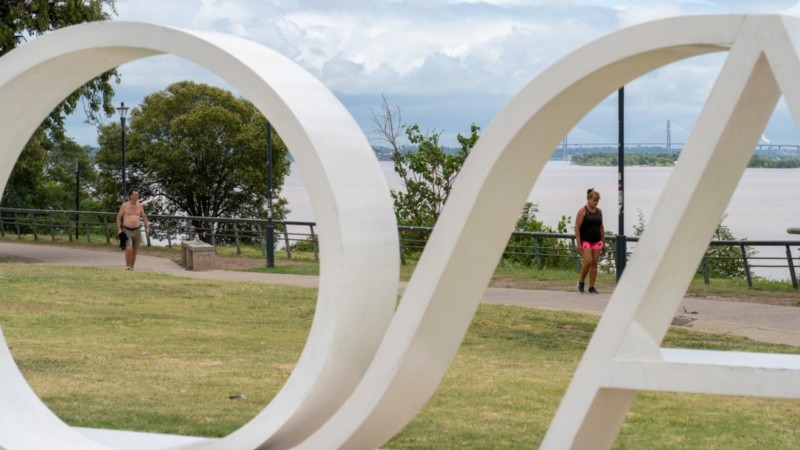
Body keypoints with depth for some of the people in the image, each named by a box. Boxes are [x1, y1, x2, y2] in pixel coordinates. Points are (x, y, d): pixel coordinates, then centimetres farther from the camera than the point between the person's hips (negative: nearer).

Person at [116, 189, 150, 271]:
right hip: (127, 230, -4)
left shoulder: (140, 206, 4)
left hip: (137, 230, 4)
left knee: (135, 250, 6)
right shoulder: (124, 205, -5)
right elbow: (118, 217, 1)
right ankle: (127, 266, -7)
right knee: (129, 248, -20)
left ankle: (132, 267, 17)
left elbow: (144, 217, 15)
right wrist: (119, 229, -7)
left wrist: (147, 228, 6)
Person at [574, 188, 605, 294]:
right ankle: (581, 282, 4)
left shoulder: (599, 212, 9)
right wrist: (578, 243, -15)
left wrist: (603, 242, 14)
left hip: (596, 240, 5)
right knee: (588, 261, -17)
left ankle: (591, 287, 5)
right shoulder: (583, 211, -7)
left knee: (595, 263, 1)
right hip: (585, 240, -5)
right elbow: (577, 227, -9)